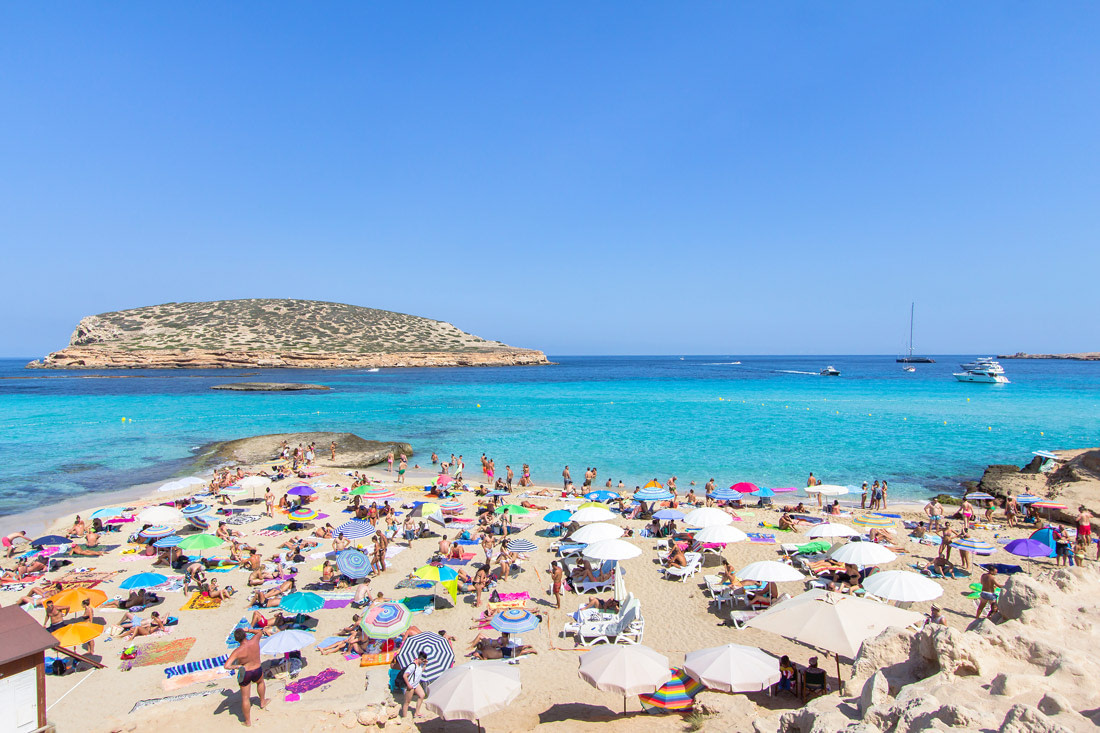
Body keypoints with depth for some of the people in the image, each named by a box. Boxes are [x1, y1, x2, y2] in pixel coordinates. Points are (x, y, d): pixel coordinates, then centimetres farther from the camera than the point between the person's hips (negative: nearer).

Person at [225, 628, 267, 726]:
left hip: (244, 674, -3)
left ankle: (248, 721, 26)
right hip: (257, 671, 3)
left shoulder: (238, 651, -24)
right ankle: (262, 702, 54)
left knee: (245, 697, 13)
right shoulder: (254, 641, -16)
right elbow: (260, 632, 9)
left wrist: (237, 666, -15)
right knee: (260, 682, 37)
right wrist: (248, 630, 6)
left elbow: (226, 666, -30)